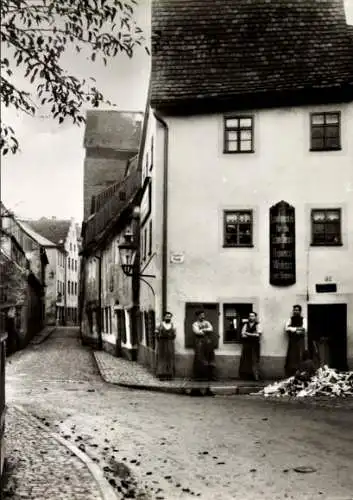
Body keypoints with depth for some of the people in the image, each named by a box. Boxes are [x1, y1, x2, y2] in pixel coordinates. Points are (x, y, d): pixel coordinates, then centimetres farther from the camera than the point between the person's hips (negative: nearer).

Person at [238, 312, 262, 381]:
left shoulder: (258, 325, 4)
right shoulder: (246, 325, 13)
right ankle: (246, 376, 1)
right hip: (246, 344, 3)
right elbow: (243, 334, 3)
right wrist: (253, 335, -9)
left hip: (255, 345, -3)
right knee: (245, 360, -2)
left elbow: (258, 334, -9)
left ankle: (255, 376, -2)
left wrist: (248, 334, -8)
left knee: (254, 360, -6)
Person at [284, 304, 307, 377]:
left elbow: (304, 329, -8)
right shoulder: (290, 319, 10)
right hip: (292, 340, 1)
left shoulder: (303, 319, 5)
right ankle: (290, 376, 0)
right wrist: (296, 329, -9)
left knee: (299, 357, -8)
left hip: (300, 340, -1)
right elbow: (286, 328, -2)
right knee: (291, 357, -3)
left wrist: (292, 329, -7)